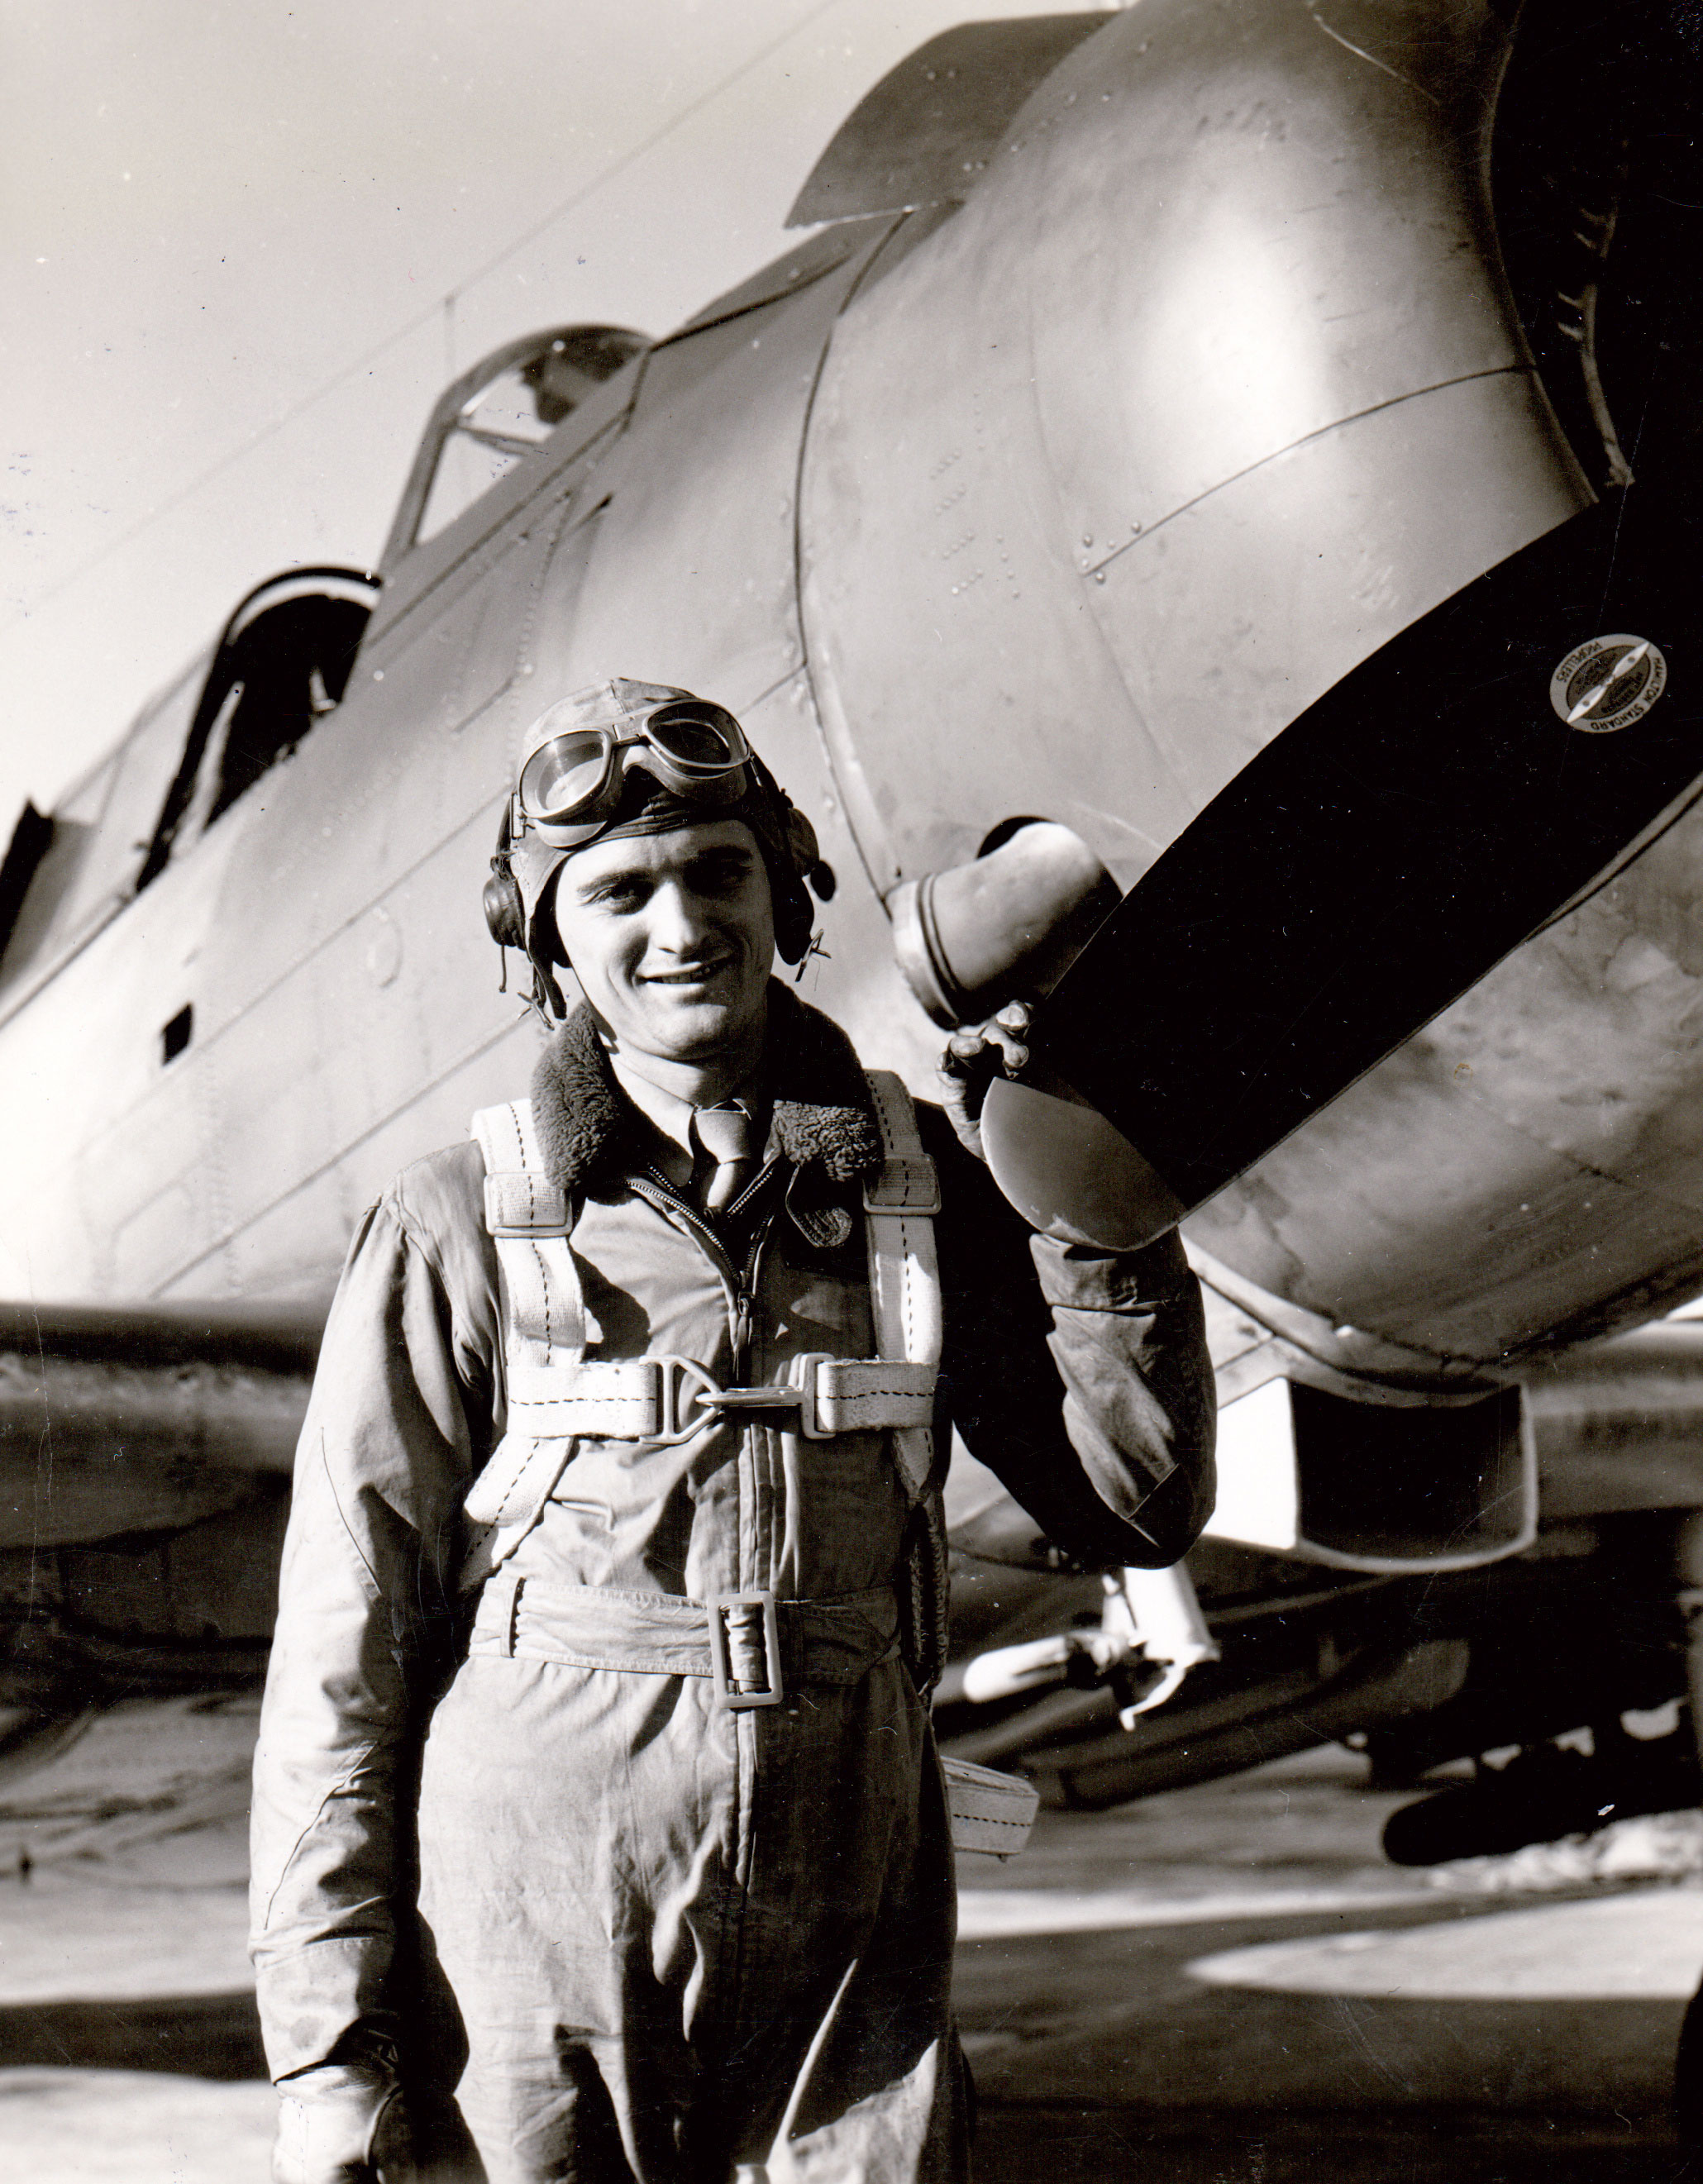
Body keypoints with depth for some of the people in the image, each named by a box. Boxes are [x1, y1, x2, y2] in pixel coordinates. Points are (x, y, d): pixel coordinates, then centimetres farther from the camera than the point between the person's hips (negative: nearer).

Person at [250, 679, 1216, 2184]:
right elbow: (342, 1662, -1)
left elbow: (1145, 1510, 6)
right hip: (525, 1988, -2)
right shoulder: (457, 1233, -2)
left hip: (851, 1976, 2)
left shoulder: (926, 1191, 5)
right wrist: (327, 2050, -3)